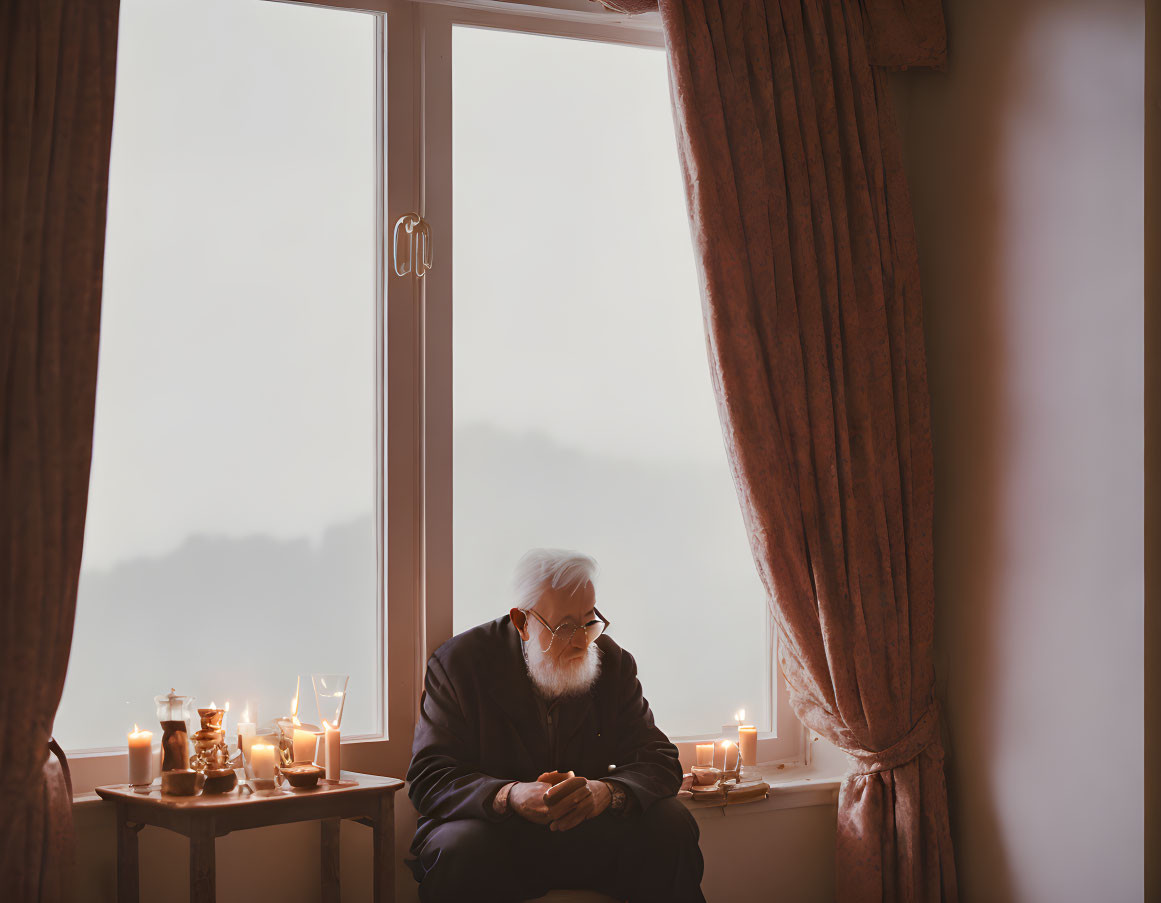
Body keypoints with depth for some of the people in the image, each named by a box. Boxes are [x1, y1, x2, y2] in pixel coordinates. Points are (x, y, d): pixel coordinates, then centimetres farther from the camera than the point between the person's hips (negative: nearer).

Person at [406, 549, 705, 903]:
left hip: (588, 830, 4)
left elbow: (659, 761, -2)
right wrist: (510, 796, -34)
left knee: (670, 823, -19)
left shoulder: (614, 662, 2)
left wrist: (607, 791, -28)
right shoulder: (460, 661, -9)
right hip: (497, 839, -4)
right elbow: (429, 777, -13)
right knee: (460, 848, -37)